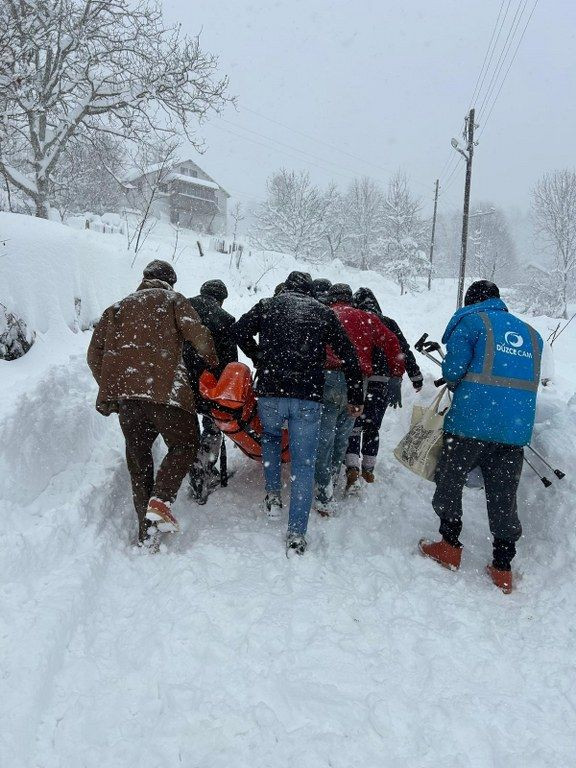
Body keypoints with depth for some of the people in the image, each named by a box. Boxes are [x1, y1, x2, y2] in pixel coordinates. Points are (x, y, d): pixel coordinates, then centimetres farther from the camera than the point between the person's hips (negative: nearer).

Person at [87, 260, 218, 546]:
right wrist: (212, 361, 12)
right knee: (184, 444, 9)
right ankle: (160, 500, -13)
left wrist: (109, 389, 24)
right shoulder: (172, 299, 13)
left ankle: (145, 529, 13)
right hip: (164, 388, -4)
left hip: (123, 392, 5)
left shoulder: (118, 307, 24)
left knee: (138, 457, 13)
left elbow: (95, 353, 17)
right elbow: (198, 335, -4)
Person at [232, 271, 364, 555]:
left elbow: (240, 331, 2)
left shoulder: (268, 305, 11)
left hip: (270, 393, 1)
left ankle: (273, 495, 23)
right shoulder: (324, 313, 13)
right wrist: (356, 397, 17)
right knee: (304, 464, 6)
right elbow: (348, 355, 11)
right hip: (309, 398, 0)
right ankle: (296, 534, 5)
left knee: (270, 436, 31)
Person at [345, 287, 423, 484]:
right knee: (372, 427, 14)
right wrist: (416, 377, 13)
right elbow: (405, 352, 7)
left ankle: (352, 466, -4)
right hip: (382, 385, 2)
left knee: (354, 425, 6)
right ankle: (368, 468, 19)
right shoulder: (389, 324, 6)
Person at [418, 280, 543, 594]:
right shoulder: (531, 333, 18)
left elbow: (454, 368, -9)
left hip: (471, 420, -5)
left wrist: (454, 383, 13)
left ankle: (449, 546, 21)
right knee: (503, 497, 12)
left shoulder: (472, 320, 1)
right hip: (516, 429, 5)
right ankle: (503, 567, 19)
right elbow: (529, 379, 20)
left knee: (450, 481, 14)